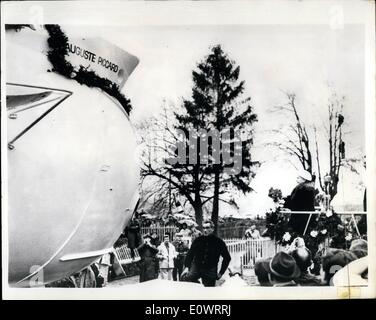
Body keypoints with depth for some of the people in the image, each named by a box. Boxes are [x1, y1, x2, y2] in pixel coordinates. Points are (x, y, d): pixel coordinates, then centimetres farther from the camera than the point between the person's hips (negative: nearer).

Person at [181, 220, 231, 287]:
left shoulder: (219, 242, -2)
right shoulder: (198, 240, 0)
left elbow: (227, 258, 7)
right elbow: (190, 254, 2)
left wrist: (221, 272, 3)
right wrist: (187, 267, -13)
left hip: (210, 271, -1)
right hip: (196, 267, 1)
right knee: (185, 278, -20)